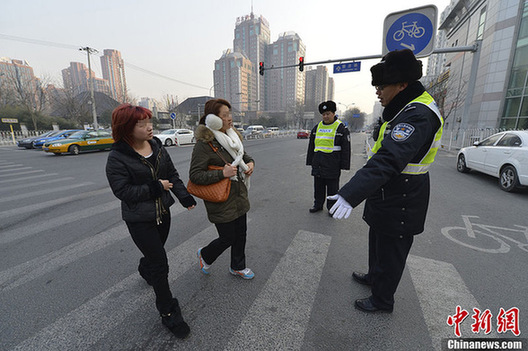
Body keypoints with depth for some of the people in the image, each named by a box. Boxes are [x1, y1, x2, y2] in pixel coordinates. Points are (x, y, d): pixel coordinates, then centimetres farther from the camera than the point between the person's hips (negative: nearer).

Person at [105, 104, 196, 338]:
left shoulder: (156, 146, 0)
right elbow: (122, 191, -20)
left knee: (155, 251, 27)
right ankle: (169, 313, 19)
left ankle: (145, 270, 63)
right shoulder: (117, 158, -17)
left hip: (162, 212, 6)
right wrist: (155, 188, -22)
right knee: (160, 264, -1)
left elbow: (172, 174, 4)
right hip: (139, 220, -6)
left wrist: (184, 196, -6)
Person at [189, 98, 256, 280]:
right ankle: (205, 255, 41)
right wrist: (222, 173, -27)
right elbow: (194, 175, -21)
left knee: (240, 234, 18)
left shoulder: (232, 136, 6)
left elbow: (243, 155, 22)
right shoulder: (204, 143, -19)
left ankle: (237, 267, 43)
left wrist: (250, 162, 0)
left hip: (239, 196, 8)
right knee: (227, 238, 6)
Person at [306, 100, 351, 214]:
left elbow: (346, 148, -5)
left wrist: (343, 165, -10)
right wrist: (310, 161, 13)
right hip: (318, 162, 5)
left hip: (332, 163, -5)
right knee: (318, 185, 12)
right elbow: (311, 146, 17)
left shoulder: (341, 127, -3)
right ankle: (318, 204, 27)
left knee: (332, 186, 4)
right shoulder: (317, 127, 12)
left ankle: (332, 207, 18)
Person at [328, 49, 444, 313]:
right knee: (377, 241, 26)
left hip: (398, 205, -10)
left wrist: (350, 194, -48)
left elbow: (388, 161, -40)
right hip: (387, 197, 10)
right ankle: (374, 276, 50)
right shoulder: (409, 108, 9)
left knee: (390, 251, 10)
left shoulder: (417, 115, -26)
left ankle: (382, 300, 33)